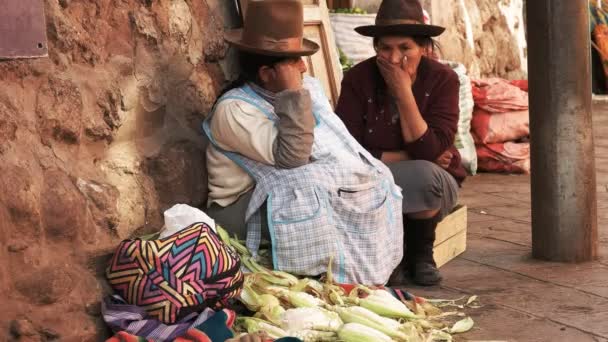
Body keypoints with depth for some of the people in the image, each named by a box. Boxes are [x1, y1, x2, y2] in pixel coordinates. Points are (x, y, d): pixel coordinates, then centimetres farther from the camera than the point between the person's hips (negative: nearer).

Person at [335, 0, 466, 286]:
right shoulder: (358, 79, -12)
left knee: (424, 176, -35)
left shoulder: (443, 79, -13)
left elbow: (431, 152, -23)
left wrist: (404, 93, -27)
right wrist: (407, 157, -19)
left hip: (431, 186, 0)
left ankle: (421, 252, -4)